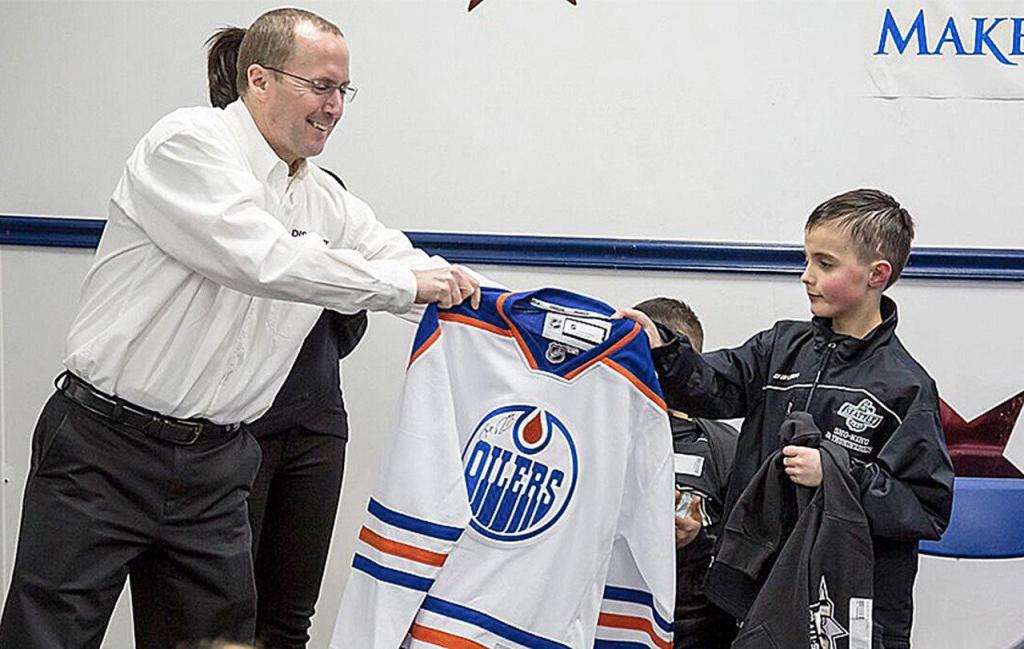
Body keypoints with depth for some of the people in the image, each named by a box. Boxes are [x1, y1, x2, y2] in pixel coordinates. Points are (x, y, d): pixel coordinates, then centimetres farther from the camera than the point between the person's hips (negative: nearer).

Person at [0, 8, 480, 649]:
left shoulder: (329, 203, 11)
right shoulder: (190, 142, -10)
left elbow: (436, 277, 15)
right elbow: (263, 259, -24)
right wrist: (401, 282, -16)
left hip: (215, 466, 7)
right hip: (104, 451, -6)